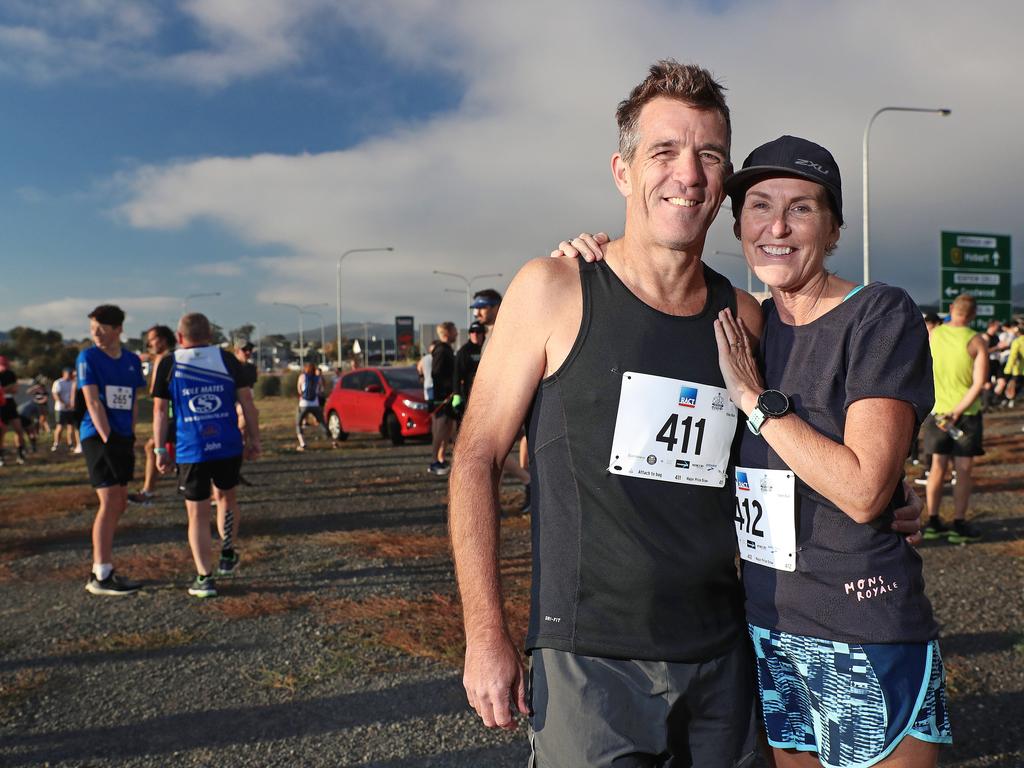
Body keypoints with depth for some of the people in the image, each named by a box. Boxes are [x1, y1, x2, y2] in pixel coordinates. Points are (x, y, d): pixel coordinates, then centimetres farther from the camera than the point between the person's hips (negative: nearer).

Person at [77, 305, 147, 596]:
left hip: (123, 439, 6)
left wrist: (130, 437, 7)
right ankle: (101, 577, -5)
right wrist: (108, 439, -15)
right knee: (109, 503, -10)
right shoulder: (88, 358, -5)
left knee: (119, 504, 10)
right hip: (97, 437, -6)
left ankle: (100, 568, 20)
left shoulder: (132, 360, 10)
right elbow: (93, 402, -11)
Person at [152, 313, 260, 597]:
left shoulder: (168, 364, 2)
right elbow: (246, 401, 2)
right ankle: (227, 555, 32)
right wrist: (254, 439, 9)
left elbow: (160, 409, 1)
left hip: (191, 451, -1)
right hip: (229, 446, 1)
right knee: (228, 497, 26)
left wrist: (160, 449, 7)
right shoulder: (227, 359, 3)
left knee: (198, 515, 6)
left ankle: (204, 578, 5)